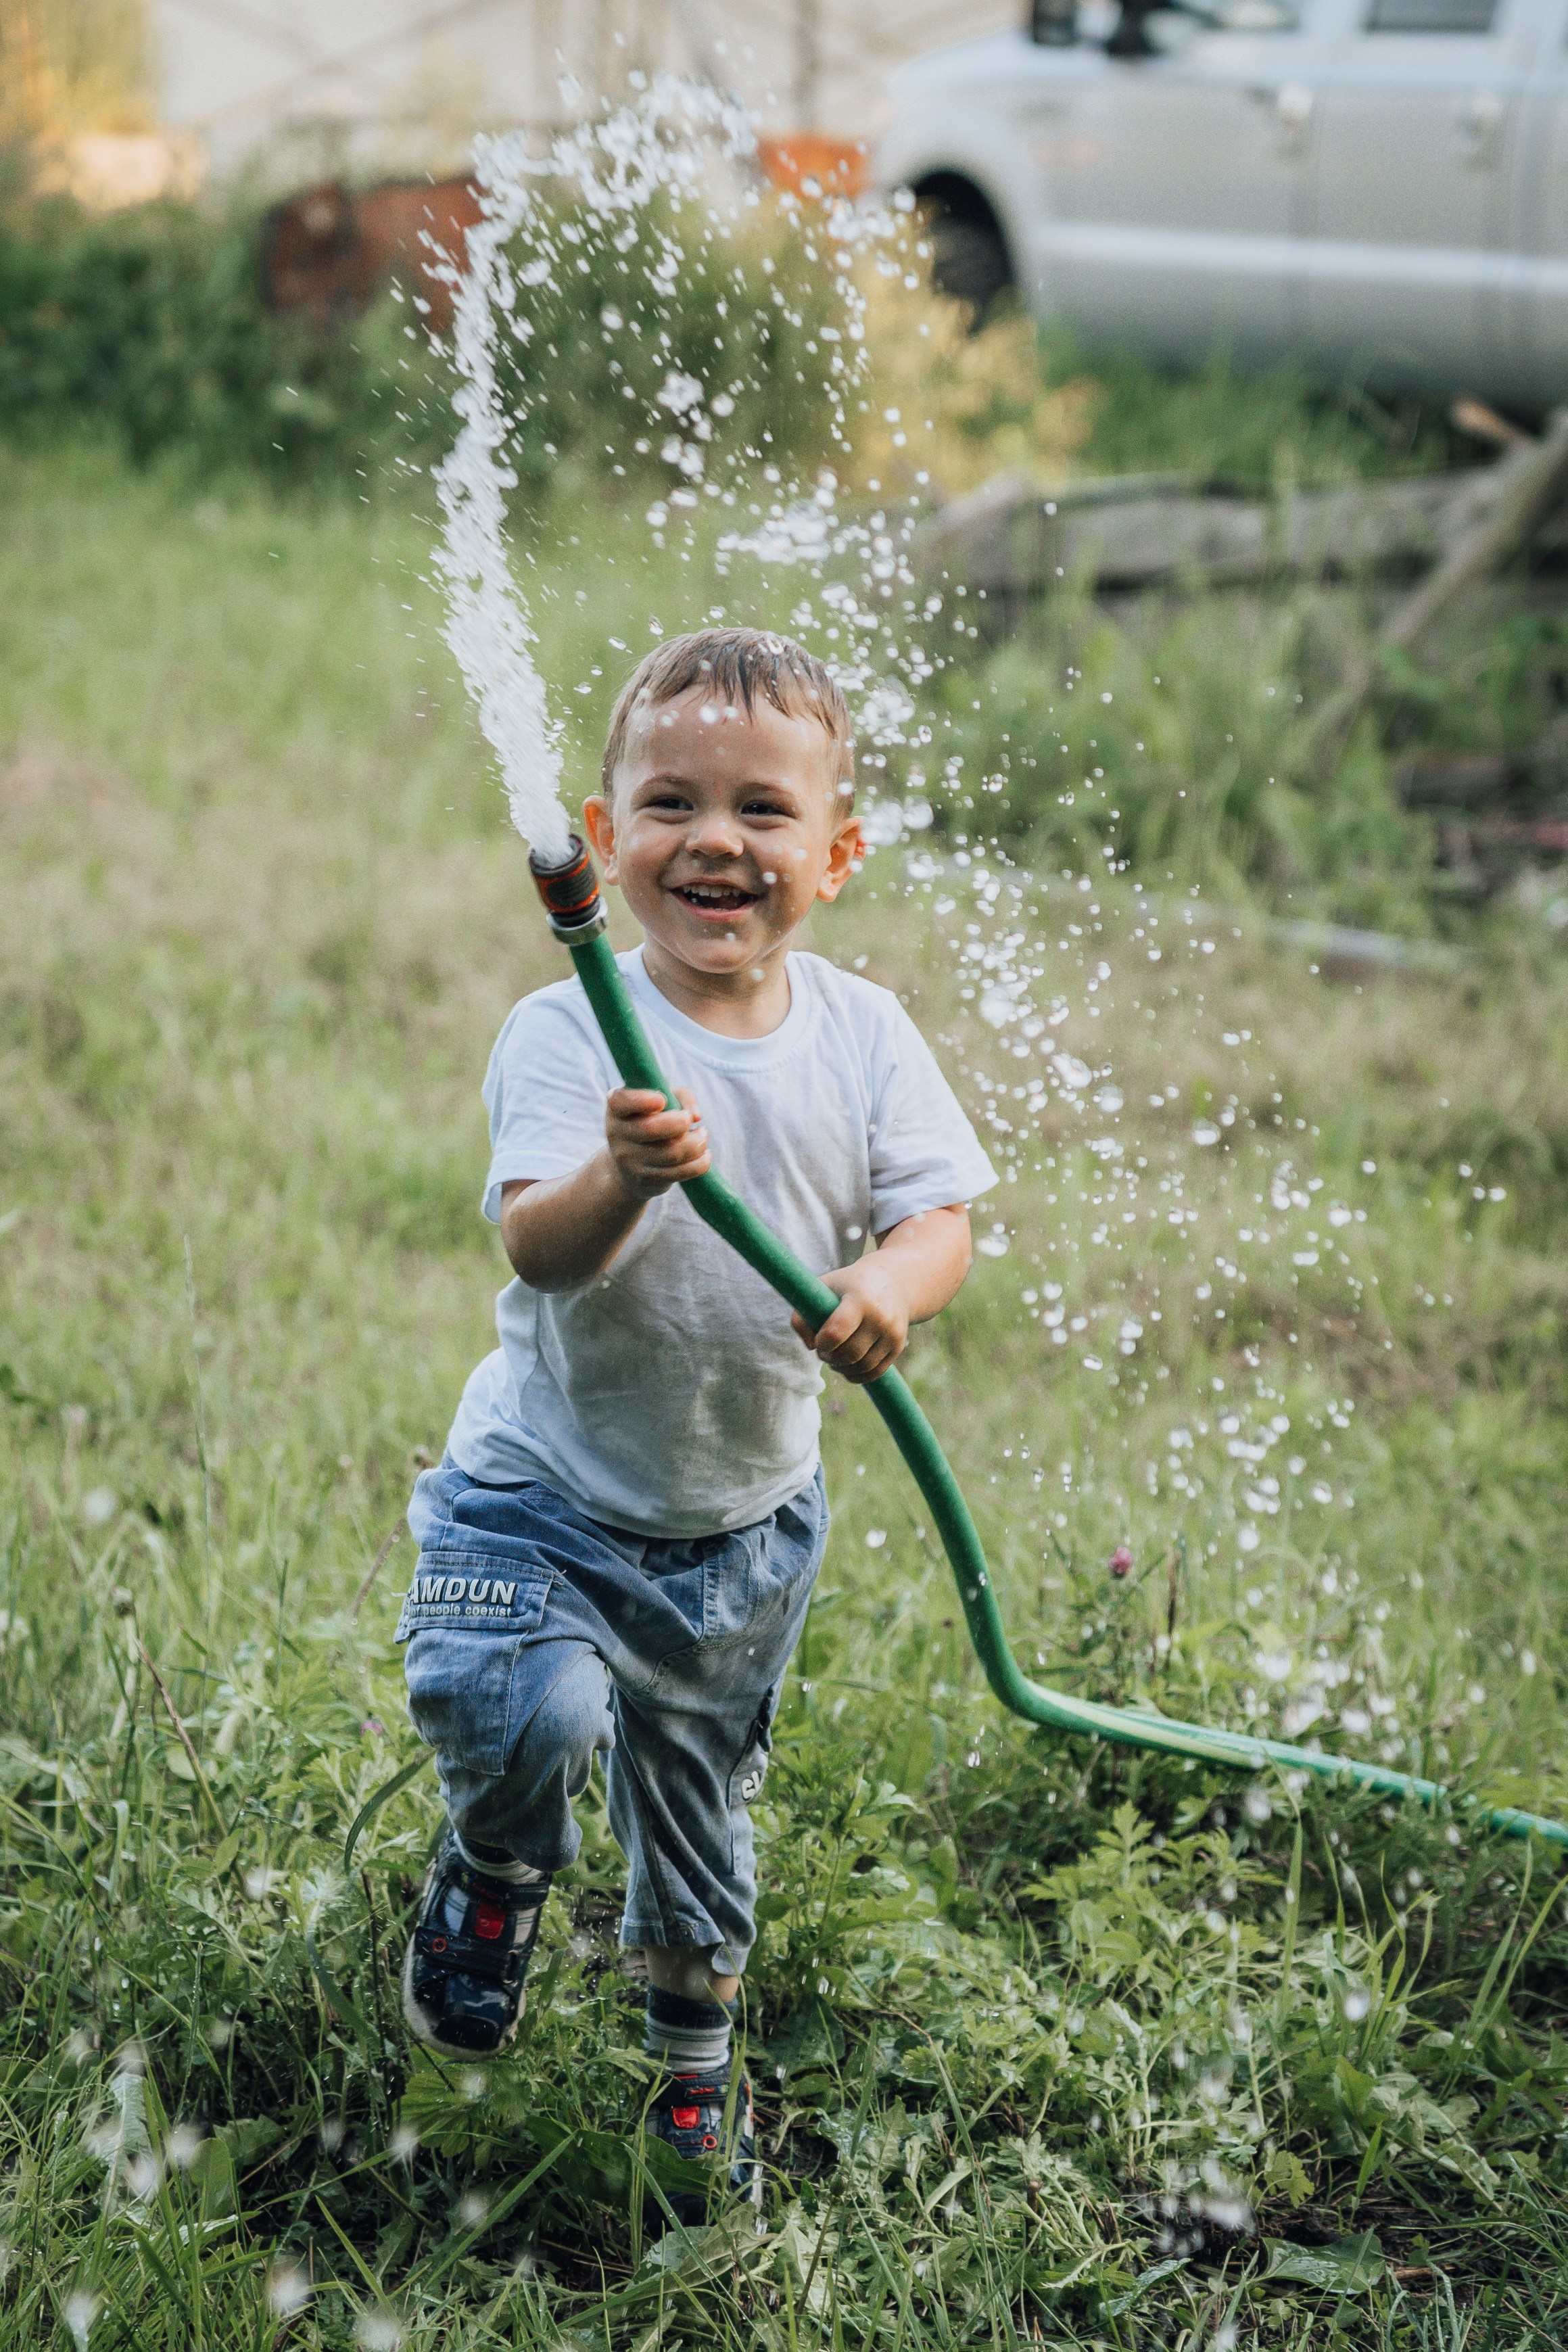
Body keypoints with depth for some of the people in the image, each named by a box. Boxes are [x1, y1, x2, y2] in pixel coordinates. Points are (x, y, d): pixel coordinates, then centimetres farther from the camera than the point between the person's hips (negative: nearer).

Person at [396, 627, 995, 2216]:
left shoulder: (863, 1033, -5)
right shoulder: (568, 1034, -18)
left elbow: (940, 1211, -7)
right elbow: (538, 1250, -28)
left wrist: (894, 1284, -30)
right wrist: (622, 1178, -50)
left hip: (747, 1519, 4)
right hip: (546, 1489, -3)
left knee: (700, 1815, 17)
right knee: (528, 1710, -29)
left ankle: (691, 2073, 42)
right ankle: (494, 1874, 7)